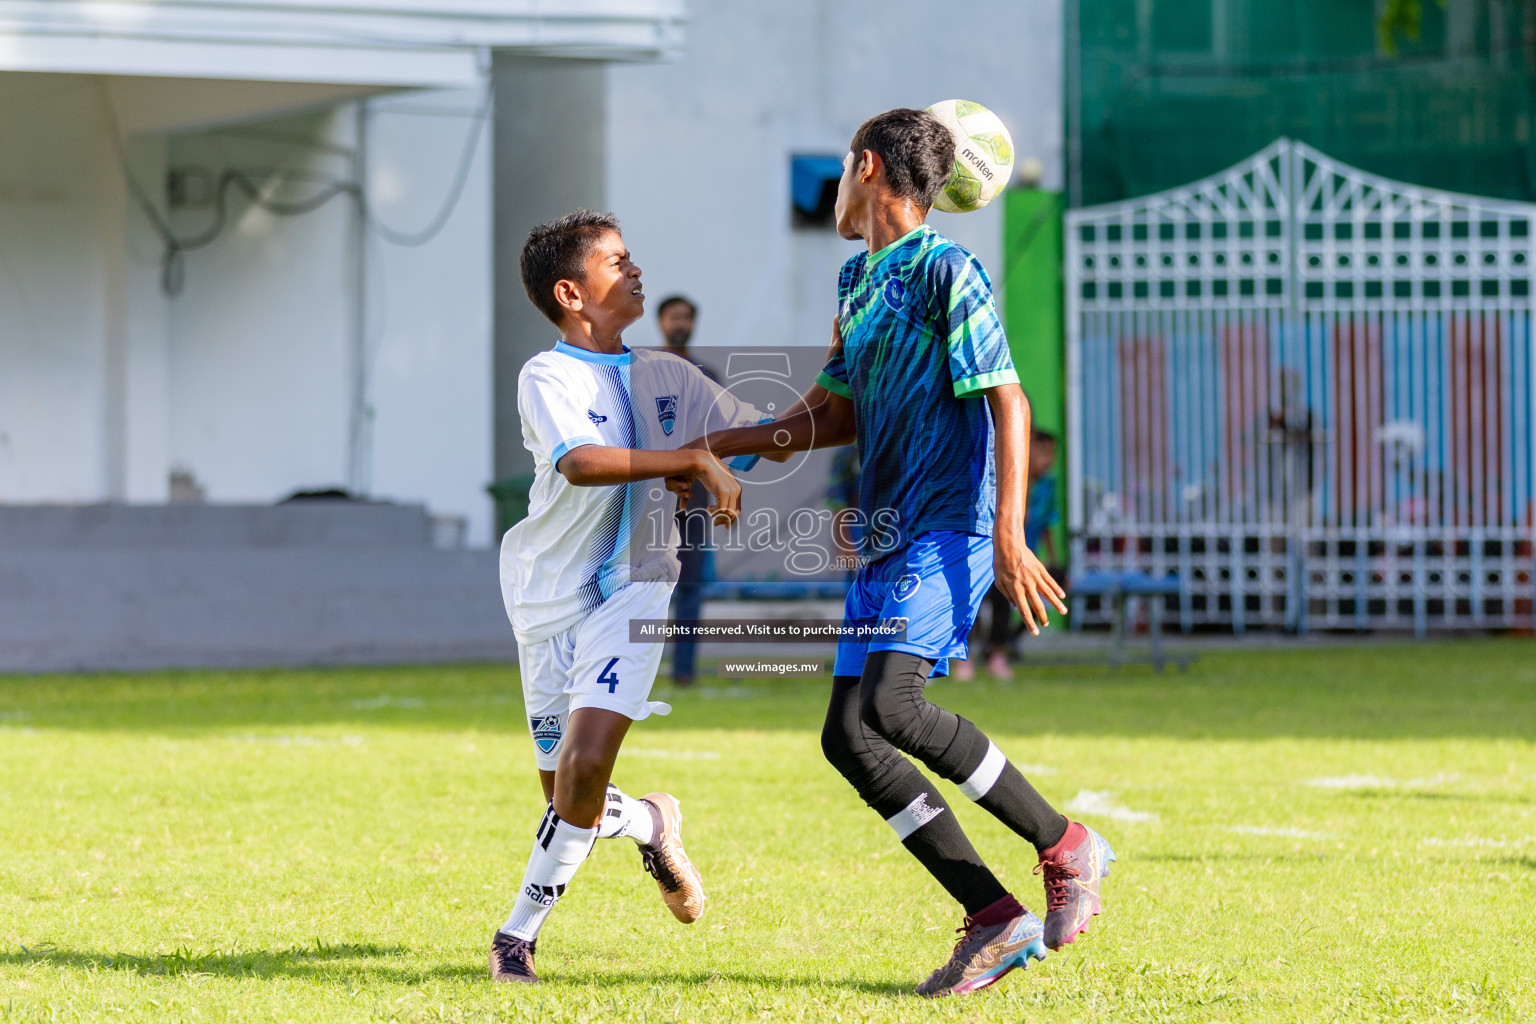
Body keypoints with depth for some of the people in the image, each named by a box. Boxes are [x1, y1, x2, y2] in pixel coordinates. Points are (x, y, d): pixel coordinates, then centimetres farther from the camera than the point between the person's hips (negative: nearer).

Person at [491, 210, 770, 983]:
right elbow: (579, 461, -29)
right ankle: (648, 824, 37)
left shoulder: (665, 376, 8)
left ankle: (520, 932, -3)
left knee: (586, 762, -18)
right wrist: (697, 461, -32)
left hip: (633, 587, 2)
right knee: (567, 788, 2)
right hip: (549, 594, -2)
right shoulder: (548, 377, -10)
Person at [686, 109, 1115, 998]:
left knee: (890, 705, -26)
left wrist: (1009, 535, -22)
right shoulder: (858, 280, 19)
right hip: (886, 538, 9)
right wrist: (716, 448, 27)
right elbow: (839, 415, 29)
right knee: (847, 736, -2)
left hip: (950, 527, -9)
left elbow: (1008, 403, -13)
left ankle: (1065, 846, -11)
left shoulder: (948, 272, -8)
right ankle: (997, 920, -2)